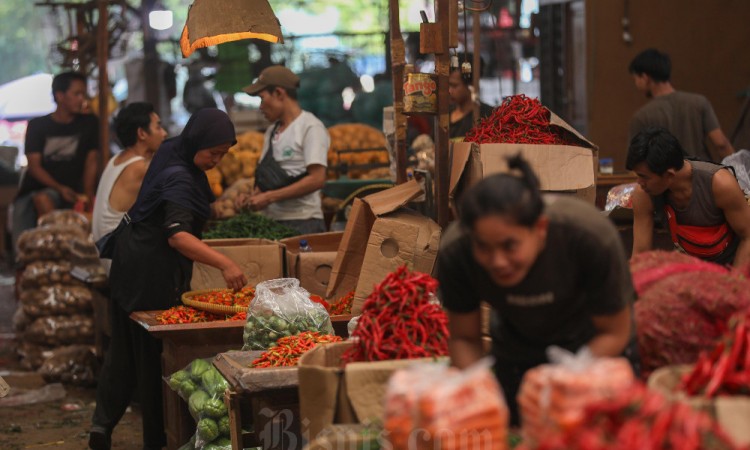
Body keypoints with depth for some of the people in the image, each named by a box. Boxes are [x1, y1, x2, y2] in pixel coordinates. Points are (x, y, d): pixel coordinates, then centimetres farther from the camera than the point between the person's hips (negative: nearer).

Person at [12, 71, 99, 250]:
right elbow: (34, 165, -5)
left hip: (70, 191, -1)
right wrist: (60, 188, -20)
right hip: (33, 189, 2)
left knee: (42, 199, -36)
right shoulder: (37, 125, 2)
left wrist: (88, 194, -9)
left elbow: (91, 161, 5)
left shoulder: (89, 123, 6)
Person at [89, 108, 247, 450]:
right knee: (155, 352, -1)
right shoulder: (178, 178, -24)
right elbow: (177, 235, -38)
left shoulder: (172, 152, 5)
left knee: (123, 348, 13)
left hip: (133, 264, 10)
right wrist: (224, 263, -46)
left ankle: (103, 423, 14)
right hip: (154, 274, -10)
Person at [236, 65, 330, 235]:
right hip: (271, 221, 6)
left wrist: (268, 197, -15)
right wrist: (253, 197, 0)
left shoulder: (310, 127, -5)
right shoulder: (272, 131, 17)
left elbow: (316, 179, -15)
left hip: (301, 222, -6)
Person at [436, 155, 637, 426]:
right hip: (517, 350, 2)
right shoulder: (455, 252, -32)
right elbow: (464, 338, -15)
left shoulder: (591, 236, -37)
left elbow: (614, 333, -22)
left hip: (596, 347, -1)